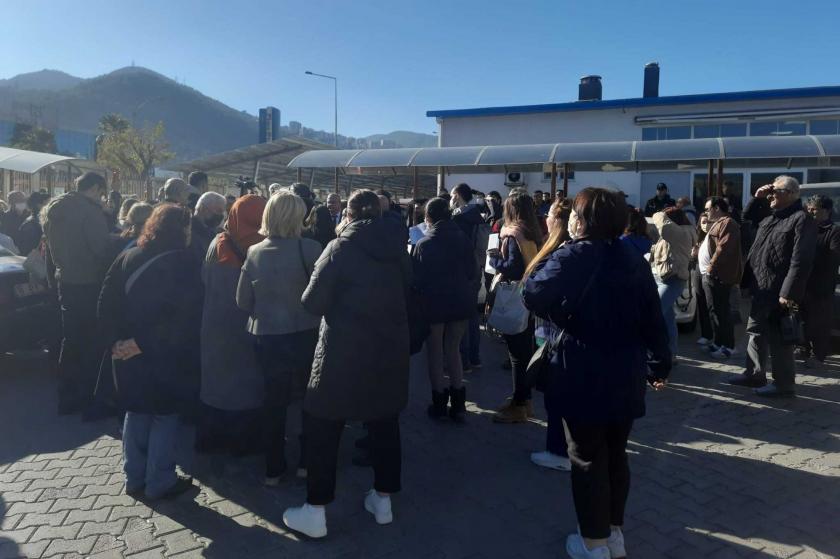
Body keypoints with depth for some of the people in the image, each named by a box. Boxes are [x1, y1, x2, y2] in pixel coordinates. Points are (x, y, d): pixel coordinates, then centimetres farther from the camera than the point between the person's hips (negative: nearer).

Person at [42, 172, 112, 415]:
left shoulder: (53, 209, 11)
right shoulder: (90, 211, -17)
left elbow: (51, 248, 15)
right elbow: (102, 249, -21)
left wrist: (53, 276, 19)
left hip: (65, 282, 8)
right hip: (88, 284, -8)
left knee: (70, 340, 17)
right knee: (92, 342, 4)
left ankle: (67, 397, 26)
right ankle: (88, 398, 11)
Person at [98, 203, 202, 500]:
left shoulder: (126, 258, 3)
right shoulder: (182, 264, -13)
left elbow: (106, 304, 1)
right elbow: (184, 319, -19)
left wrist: (116, 339, -1)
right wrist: (144, 343, -13)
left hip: (128, 353, 5)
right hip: (163, 357, -5)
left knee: (136, 414, 18)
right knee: (164, 417, 9)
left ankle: (134, 479, 28)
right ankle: (159, 483, 17)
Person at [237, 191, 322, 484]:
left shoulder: (254, 253, -6)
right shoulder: (310, 248, -17)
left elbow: (243, 301, 0)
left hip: (267, 336, 2)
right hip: (305, 334, -2)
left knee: (273, 402, 16)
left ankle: (273, 469, 27)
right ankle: (308, 462, 28)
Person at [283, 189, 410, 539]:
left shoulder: (340, 249, -10)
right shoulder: (398, 248, 4)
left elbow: (313, 303, -10)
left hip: (344, 351, -5)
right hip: (390, 349, 5)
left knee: (323, 428, 7)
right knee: (385, 424, 16)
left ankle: (315, 512, 13)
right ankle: (383, 500, 27)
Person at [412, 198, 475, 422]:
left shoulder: (424, 243, -12)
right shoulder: (463, 239, -3)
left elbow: (416, 278, -9)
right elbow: (472, 271, 2)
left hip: (433, 303, -3)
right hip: (460, 301, 3)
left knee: (435, 352, 11)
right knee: (454, 349, 16)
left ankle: (440, 404, 17)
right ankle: (458, 404, 17)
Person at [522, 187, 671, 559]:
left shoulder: (573, 256, -14)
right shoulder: (634, 260, 5)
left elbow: (534, 295, -27)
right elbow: (654, 317, 8)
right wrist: (661, 362, 18)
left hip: (584, 376, -6)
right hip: (626, 376, 6)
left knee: (587, 459, 7)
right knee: (615, 454, 18)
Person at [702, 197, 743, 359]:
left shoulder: (727, 223, -11)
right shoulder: (718, 224, 23)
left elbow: (723, 248, -22)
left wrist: (711, 267, -19)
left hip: (718, 275, -11)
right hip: (710, 274, 11)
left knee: (721, 311, -7)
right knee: (714, 310, 15)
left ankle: (728, 346, -2)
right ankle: (719, 343, 23)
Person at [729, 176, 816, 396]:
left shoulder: (802, 219, -15)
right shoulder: (771, 219, 15)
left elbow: (800, 260, -23)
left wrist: (789, 292, -27)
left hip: (779, 293, -10)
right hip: (761, 289, 10)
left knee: (778, 339, 0)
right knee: (756, 333, 18)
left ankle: (784, 384, 12)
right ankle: (754, 374, 31)